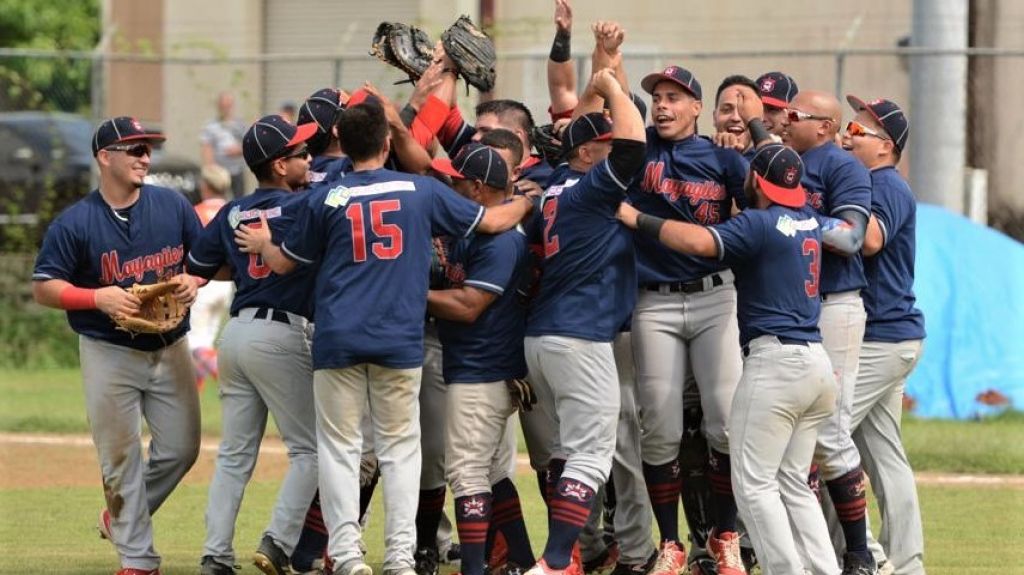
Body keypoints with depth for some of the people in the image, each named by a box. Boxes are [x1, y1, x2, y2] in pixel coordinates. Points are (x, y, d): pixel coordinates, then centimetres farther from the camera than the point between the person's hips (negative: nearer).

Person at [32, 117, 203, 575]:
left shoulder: (172, 206, 1)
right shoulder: (74, 223, -10)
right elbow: (43, 288, -8)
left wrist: (194, 279, -10)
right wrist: (98, 298, -22)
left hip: (169, 348, 4)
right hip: (109, 354, -4)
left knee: (181, 448, 5)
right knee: (120, 456, -1)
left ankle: (121, 519, 28)